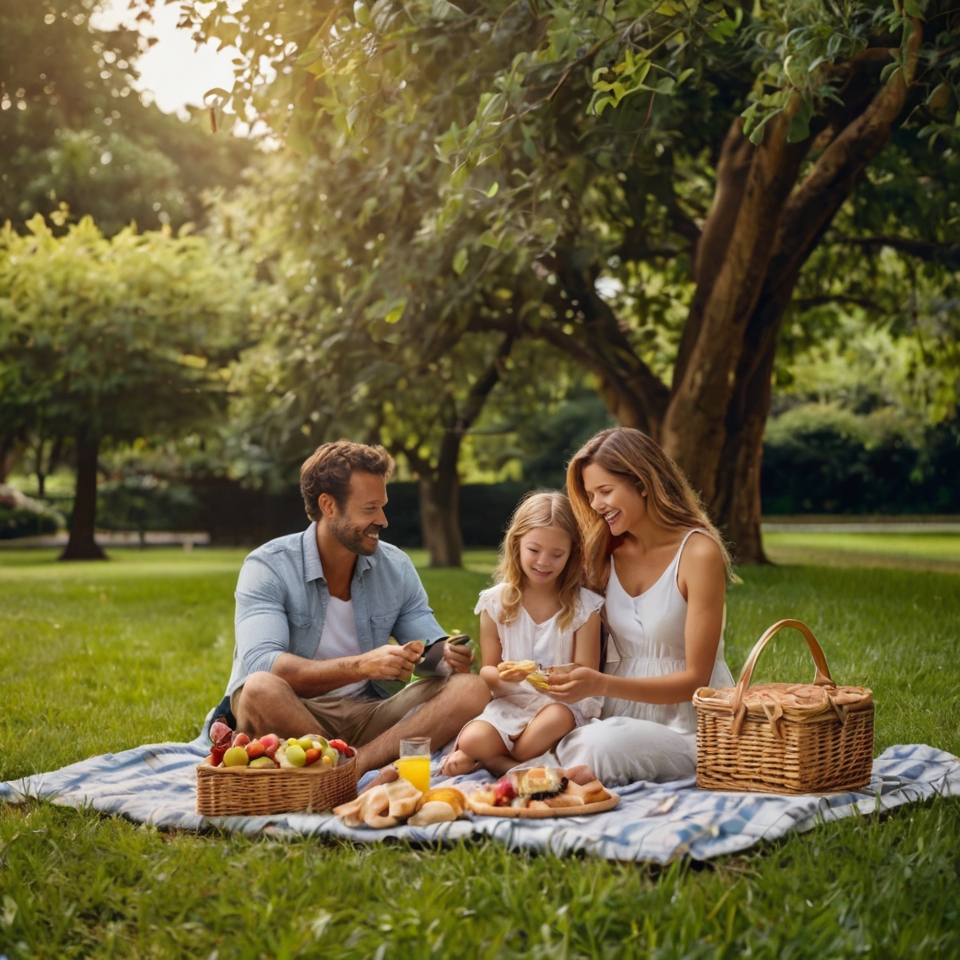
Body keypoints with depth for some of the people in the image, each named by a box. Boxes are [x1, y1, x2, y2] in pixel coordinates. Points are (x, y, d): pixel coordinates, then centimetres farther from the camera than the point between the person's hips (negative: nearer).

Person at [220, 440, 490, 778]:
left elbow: (433, 652, 7)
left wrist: (450, 656, -19)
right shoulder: (268, 567, -10)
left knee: (471, 690, -18)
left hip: (367, 713, 5)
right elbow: (259, 665, -24)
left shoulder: (396, 567, 5)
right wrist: (362, 666, -35)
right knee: (262, 689, -38)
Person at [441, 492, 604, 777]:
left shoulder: (584, 606, 0)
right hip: (508, 705, 0)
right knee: (471, 739, -30)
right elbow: (486, 670, 6)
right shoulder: (496, 602, 4)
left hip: (561, 704, 0)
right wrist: (501, 674, -19)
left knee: (558, 717, -36)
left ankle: (491, 760, -14)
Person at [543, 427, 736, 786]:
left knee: (598, 744, -33)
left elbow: (695, 679, -14)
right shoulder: (608, 551, 5)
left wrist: (601, 685, -27)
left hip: (689, 724, -4)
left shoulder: (699, 553, -13)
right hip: (624, 713, 5)